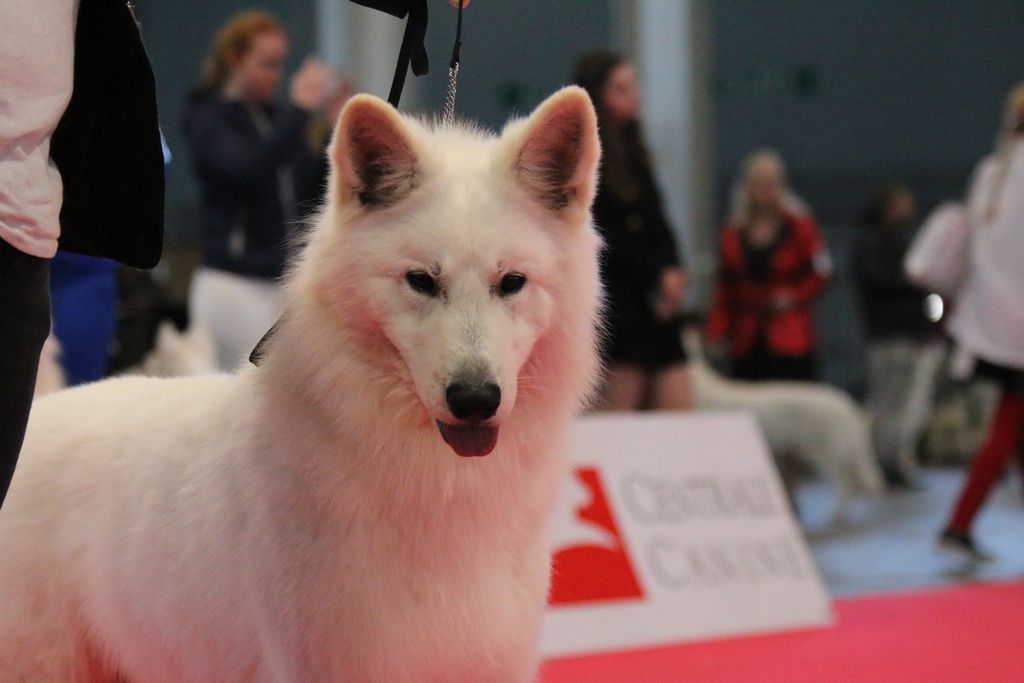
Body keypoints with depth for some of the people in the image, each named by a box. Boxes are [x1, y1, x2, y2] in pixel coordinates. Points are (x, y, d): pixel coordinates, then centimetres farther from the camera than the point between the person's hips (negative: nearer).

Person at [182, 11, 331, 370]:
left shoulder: (275, 116, 14)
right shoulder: (208, 119, -3)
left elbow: (311, 189, 15)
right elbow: (248, 168, -22)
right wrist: (299, 110, -21)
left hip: (285, 283, 6)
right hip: (233, 283, -6)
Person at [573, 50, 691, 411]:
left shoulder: (633, 155, 18)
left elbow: (657, 225, 15)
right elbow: (600, 237, -12)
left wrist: (672, 272, -4)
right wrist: (658, 274, -11)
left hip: (656, 307, 8)